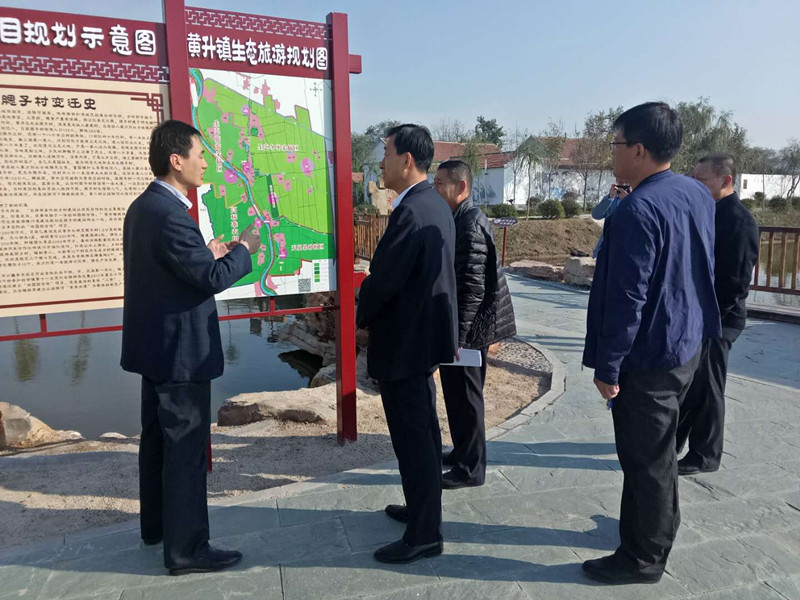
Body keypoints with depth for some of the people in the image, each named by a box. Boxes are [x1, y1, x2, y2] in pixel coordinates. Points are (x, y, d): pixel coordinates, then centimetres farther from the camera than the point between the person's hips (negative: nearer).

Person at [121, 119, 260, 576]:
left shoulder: (144, 206, 9)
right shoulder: (170, 214, -23)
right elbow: (213, 279, -23)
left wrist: (207, 253, 10)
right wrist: (244, 249, -8)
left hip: (155, 345, 11)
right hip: (180, 350, -11)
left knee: (158, 437, 21)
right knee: (186, 448, 0)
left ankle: (156, 524, 38)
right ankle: (187, 549, 13)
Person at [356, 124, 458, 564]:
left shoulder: (410, 212, -22)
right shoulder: (437, 205, 9)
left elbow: (382, 279, -22)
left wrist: (362, 318, -2)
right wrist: (374, 316, 15)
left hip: (404, 342, -10)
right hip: (427, 332, 10)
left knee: (412, 437, 1)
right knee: (423, 429, 20)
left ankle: (424, 535, 15)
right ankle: (423, 508, 38)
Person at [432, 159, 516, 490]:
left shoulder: (470, 226, -20)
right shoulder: (461, 220, 11)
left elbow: (473, 288, -24)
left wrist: (456, 336, -21)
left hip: (468, 329, -9)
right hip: (458, 326, 9)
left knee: (465, 398, 3)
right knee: (458, 395, 20)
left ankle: (470, 468, 18)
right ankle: (463, 453, 36)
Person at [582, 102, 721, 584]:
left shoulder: (638, 210, -24)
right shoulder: (699, 194, 4)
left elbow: (627, 299, -24)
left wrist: (607, 367, -17)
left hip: (648, 357, -9)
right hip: (687, 345, 9)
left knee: (646, 459, 6)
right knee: (660, 449, 25)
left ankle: (643, 559, 24)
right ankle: (660, 527, 44)